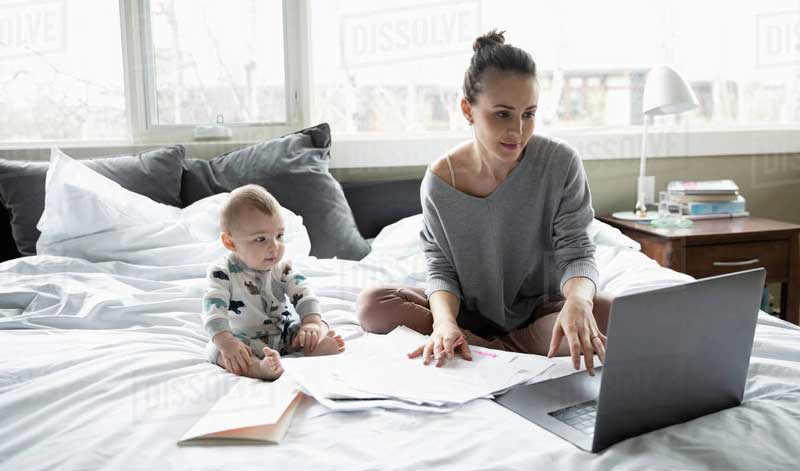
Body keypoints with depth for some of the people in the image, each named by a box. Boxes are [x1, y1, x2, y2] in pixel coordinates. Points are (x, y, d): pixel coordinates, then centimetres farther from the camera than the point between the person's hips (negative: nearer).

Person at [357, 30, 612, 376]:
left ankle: (479, 348, -18)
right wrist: (445, 320, -33)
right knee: (372, 304, -22)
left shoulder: (561, 163, -14)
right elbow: (441, 268, -10)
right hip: (471, 311, 1)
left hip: (539, 306, 0)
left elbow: (575, 252, -16)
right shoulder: (439, 181, -13)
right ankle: (512, 351, -22)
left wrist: (577, 300, -40)